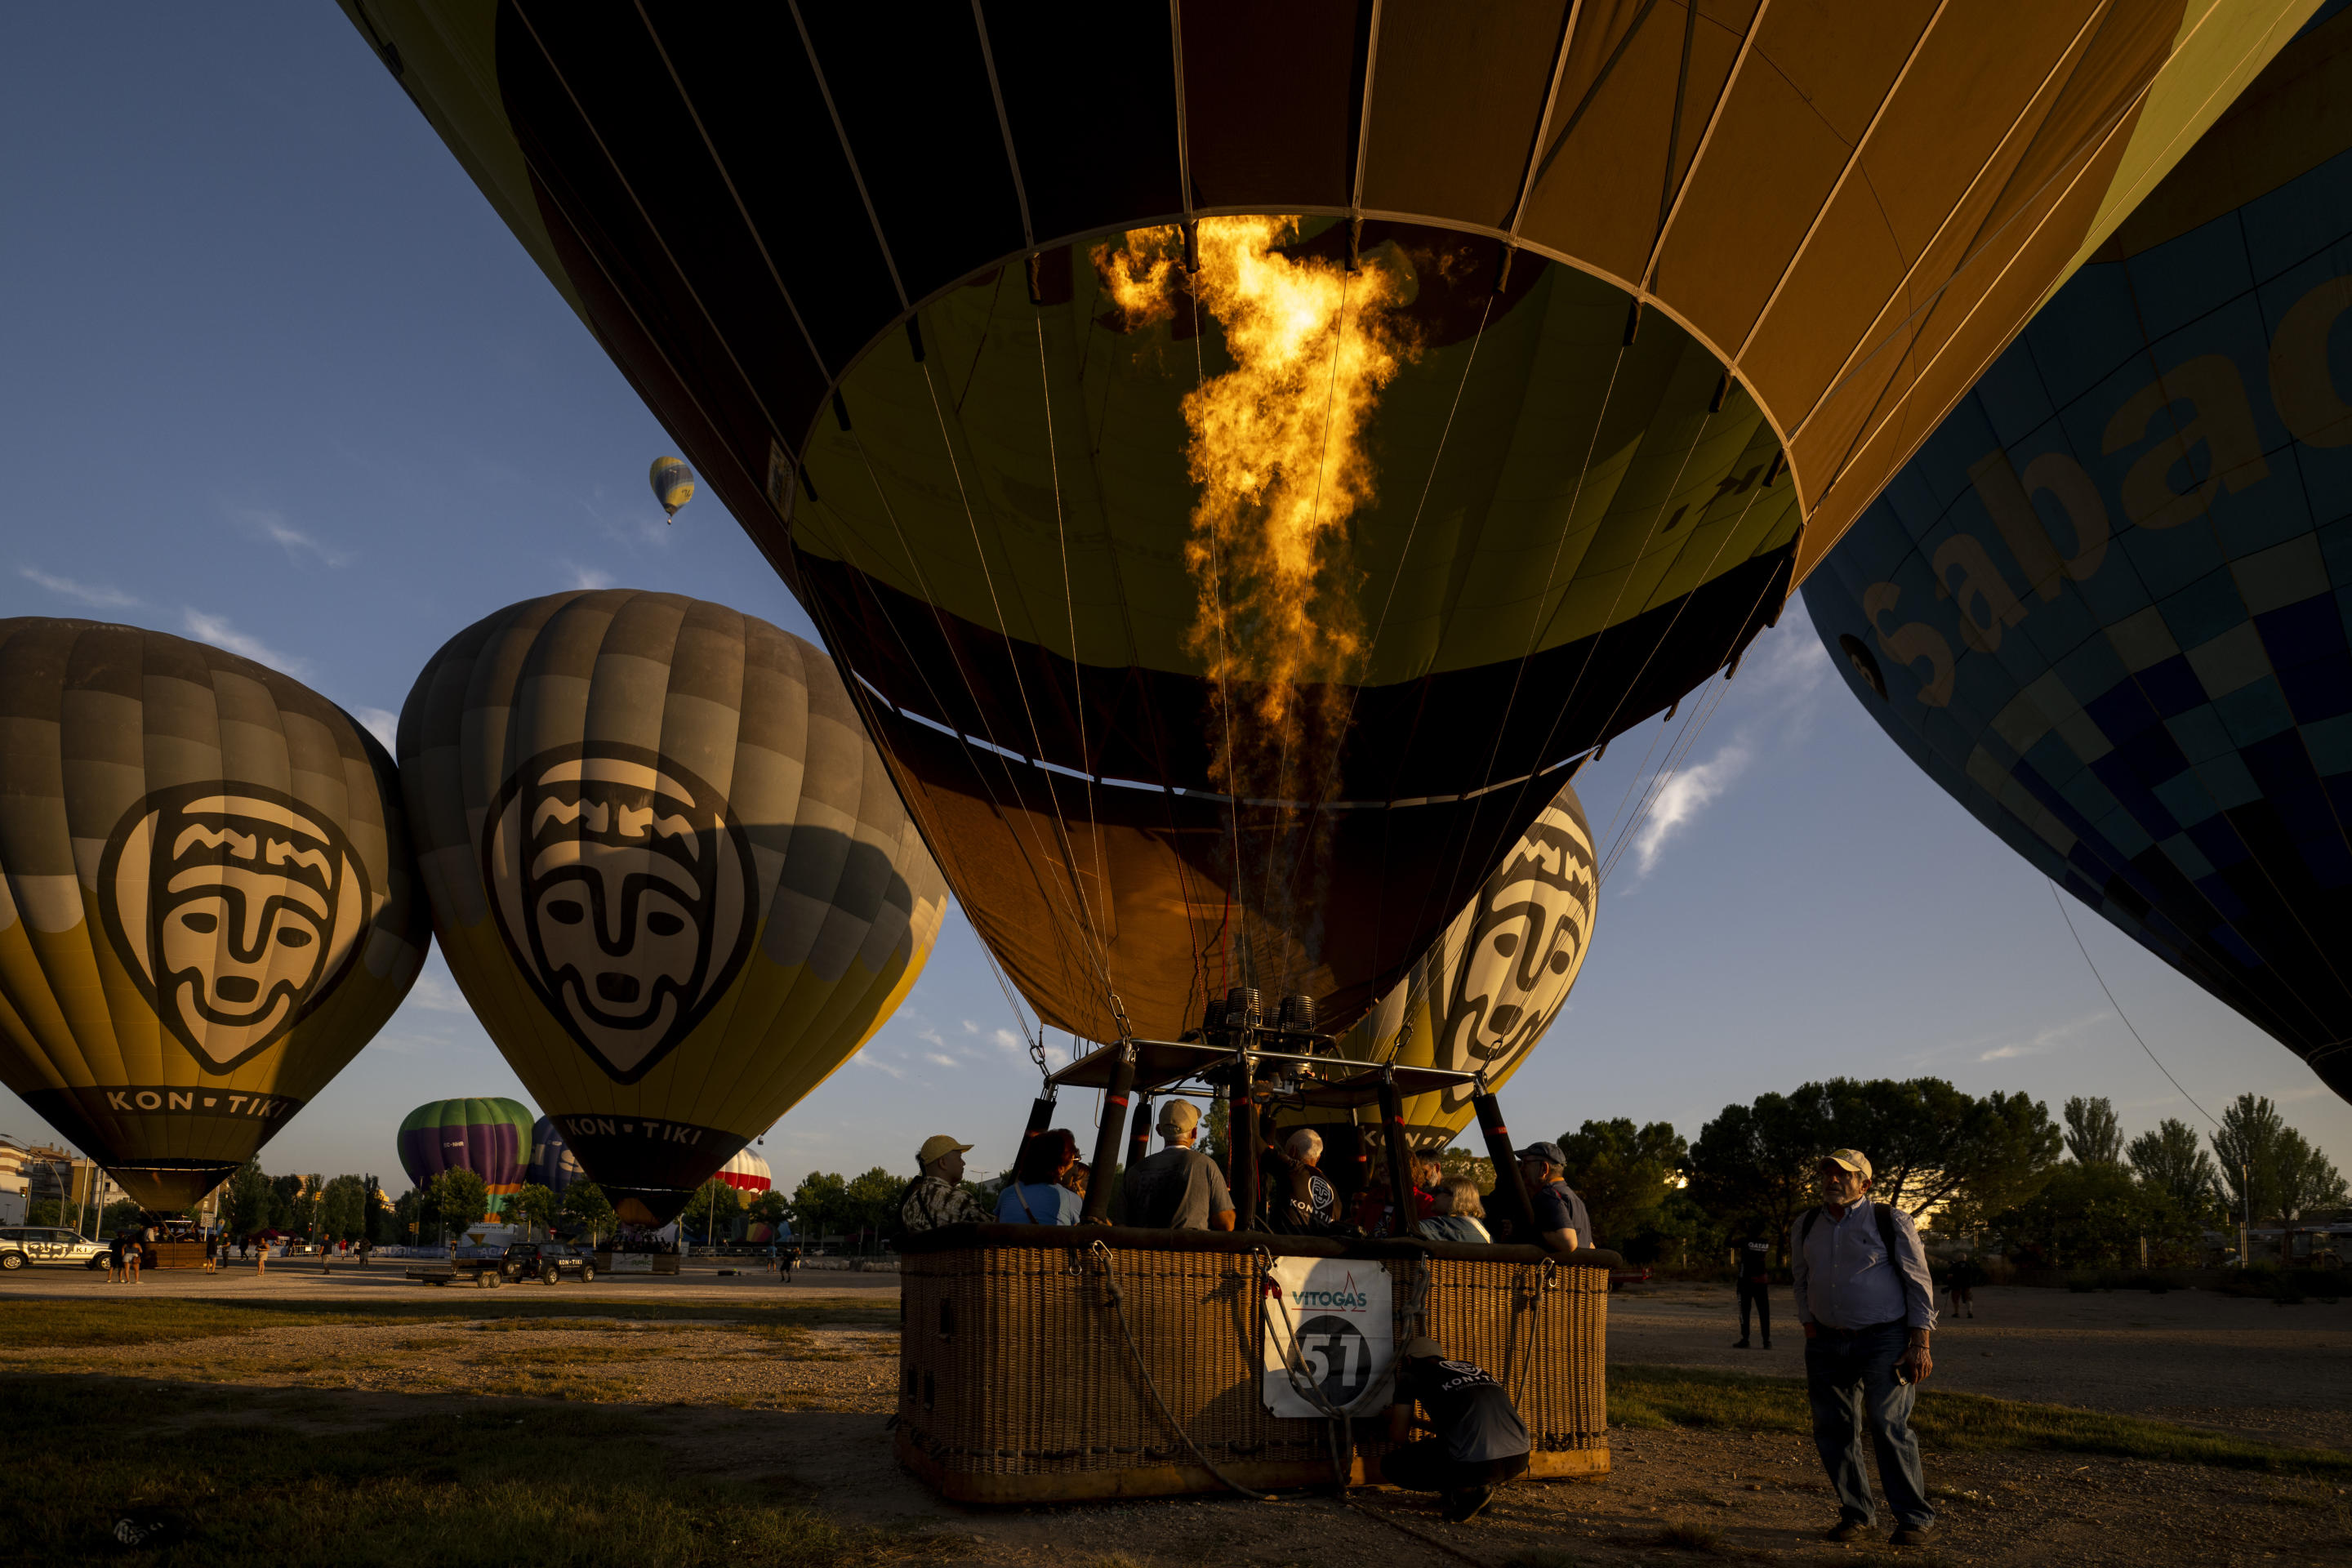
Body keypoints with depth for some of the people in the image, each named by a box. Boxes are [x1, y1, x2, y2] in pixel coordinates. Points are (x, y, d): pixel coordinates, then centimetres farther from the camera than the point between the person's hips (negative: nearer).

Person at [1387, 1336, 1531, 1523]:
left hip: (1474, 1465, -7)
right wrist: (1413, 1422, 55)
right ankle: (1481, 1485, 18)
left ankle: (1464, 1492, 0)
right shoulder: (1471, 1368, 28)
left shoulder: (1415, 1376, 12)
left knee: (1390, 1468, 12)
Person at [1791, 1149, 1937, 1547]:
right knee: (1832, 1430, 4)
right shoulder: (1805, 1226, 10)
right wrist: (1812, 1334, 11)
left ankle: (1914, 1518, 6)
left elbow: (1919, 1283, -2)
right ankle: (1856, 1514, 19)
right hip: (1826, 1342, 5)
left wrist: (1919, 1345, -8)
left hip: (1884, 1340, -4)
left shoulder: (1890, 1221, -3)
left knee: (1888, 1427, -9)